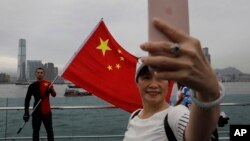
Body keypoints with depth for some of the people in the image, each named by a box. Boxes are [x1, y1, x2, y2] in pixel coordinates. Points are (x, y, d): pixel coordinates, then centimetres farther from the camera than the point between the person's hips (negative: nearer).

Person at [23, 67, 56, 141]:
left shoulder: (48, 84, -1)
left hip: (47, 111, -1)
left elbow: (54, 95, -12)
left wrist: (52, 89, -34)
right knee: (35, 131, 11)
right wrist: (26, 112, -3)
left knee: (49, 131, 6)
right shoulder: (32, 86, 2)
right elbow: (27, 99, 4)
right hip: (36, 112, 1)